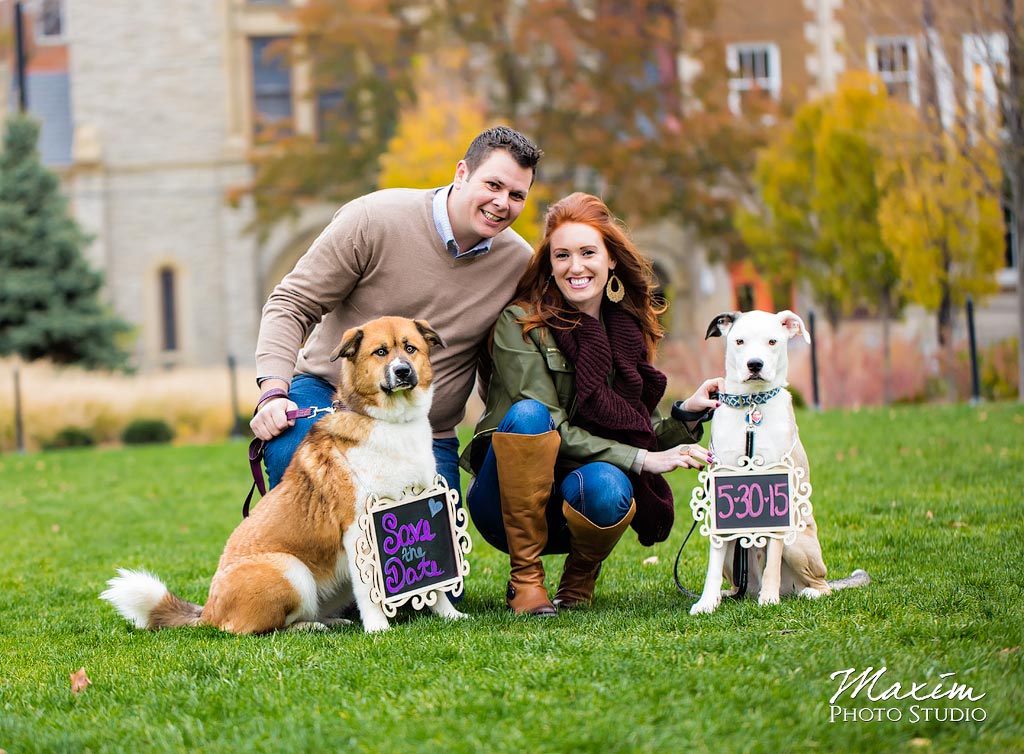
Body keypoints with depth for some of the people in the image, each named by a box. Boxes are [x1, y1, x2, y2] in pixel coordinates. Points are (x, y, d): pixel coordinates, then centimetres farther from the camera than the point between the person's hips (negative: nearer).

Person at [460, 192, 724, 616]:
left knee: (607, 486, -34)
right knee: (529, 413, -32)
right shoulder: (519, 323, -10)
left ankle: (580, 578, 0)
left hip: (573, 503, 3)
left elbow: (648, 433, 10)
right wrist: (641, 459, -23)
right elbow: (552, 430, -17)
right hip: (508, 503, -3)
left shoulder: (630, 329, 6)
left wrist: (688, 413, -10)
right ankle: (525, 578, -22)